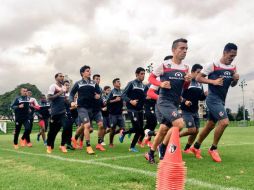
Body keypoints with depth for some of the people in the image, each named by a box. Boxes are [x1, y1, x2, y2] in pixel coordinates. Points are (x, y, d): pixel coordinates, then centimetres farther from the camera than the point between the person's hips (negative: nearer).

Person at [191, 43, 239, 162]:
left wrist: (236, 79, -4)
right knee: (224, 122, -19)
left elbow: (232, 85, 19)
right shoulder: (212, 65, -12)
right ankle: (213, 149, 0)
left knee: (210, 125, 13)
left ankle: (196, 147, 28)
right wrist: (213, 81, -21)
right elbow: (198, 78, -10)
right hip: (213, 99, -8)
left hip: (221, 100, 8)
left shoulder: (233, 68, 8)